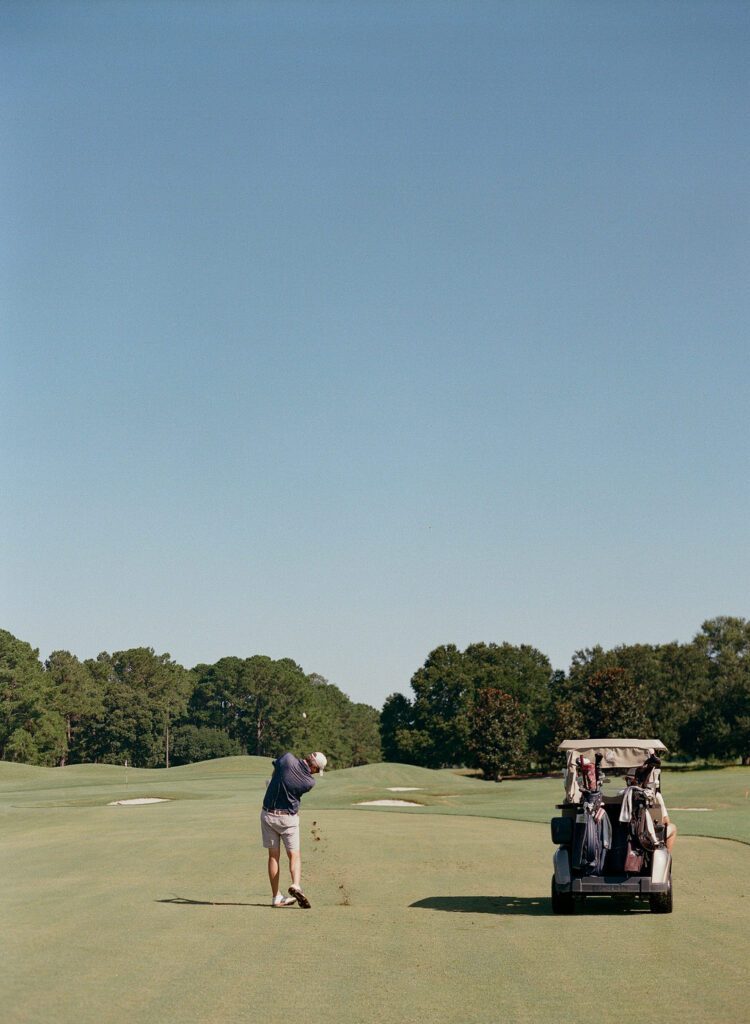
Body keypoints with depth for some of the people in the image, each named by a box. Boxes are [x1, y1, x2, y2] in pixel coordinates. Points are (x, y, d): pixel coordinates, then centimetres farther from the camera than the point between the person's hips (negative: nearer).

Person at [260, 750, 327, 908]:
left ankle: (276, 897, 10)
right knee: (294, 855, 8)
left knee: (273, 856, 9)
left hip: (268, 814, 2)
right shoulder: (310, 782, -12)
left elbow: (274, 771, 5)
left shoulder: (288, 758, -14)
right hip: (289, 817, -2)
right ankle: (296, 885, -19)